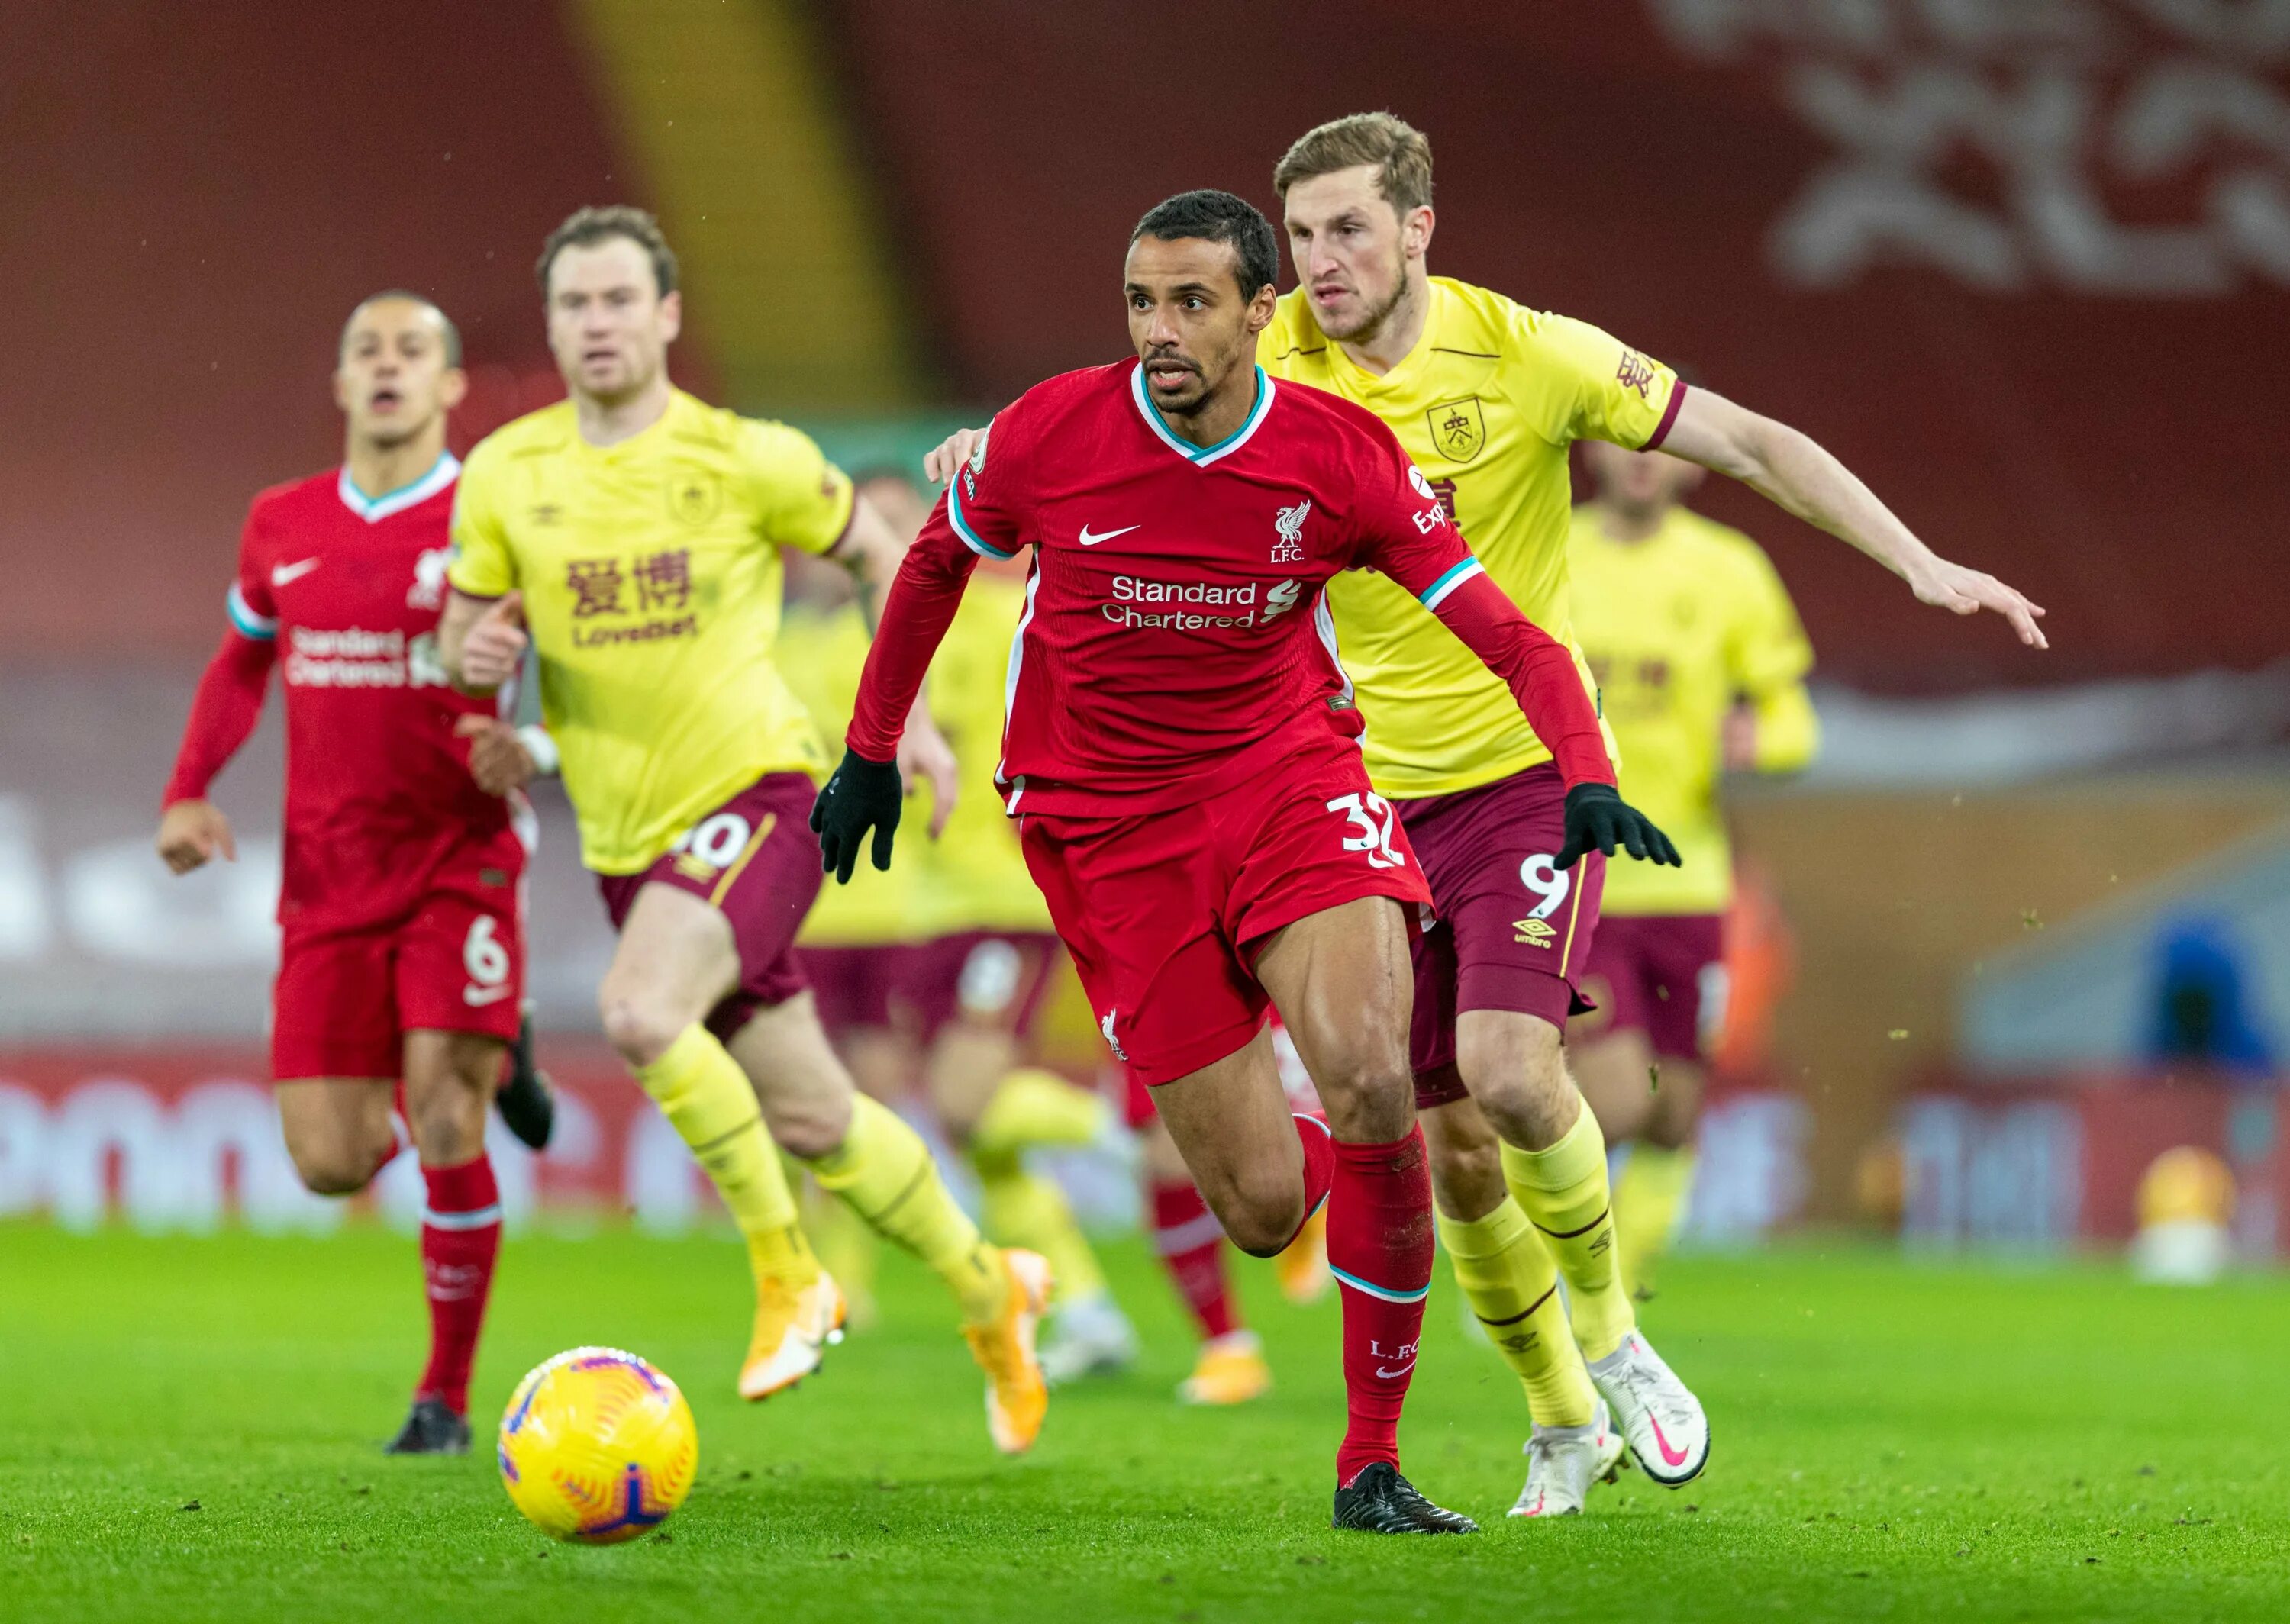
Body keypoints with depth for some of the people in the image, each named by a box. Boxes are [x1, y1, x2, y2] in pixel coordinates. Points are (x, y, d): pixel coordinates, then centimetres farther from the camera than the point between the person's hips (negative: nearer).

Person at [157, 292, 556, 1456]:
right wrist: (187, 791, 9)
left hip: (459, 865, -4)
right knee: (331, 1164, 0)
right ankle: (488, 1063, 34)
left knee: (443, 1125, -15)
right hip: (329, 881, 4)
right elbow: (242, 661, 23)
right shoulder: (280, 527, 7)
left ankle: (446, 1399, 0)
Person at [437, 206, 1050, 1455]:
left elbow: (873, 550, 9)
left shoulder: (746, 459, -6)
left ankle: (788, 1276, -14)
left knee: (640, 1014, -30)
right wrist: (473, 655, -12)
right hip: (625, 834, 4)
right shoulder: (505, 476, 1)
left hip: (754, 790, -4)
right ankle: (991, 1292, 31)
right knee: (811, 1119, 9)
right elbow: (463, 629, 12)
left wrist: (910, 715, 1)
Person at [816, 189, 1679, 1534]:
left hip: (1291, 783, 0)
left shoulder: (1343, 458, -10)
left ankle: (1374, 1459, -10)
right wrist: (872, 751, 15)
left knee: (1372, 1083, -27)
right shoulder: (1050, 436, -10)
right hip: (1108, 827, 0)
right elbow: (937, 563, 11)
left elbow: (1509, 637, -7)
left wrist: (1589, 778, -23)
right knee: (1264, 1211, -8)